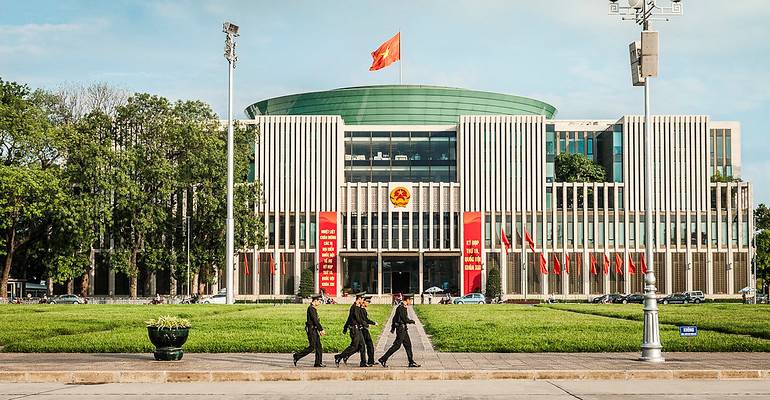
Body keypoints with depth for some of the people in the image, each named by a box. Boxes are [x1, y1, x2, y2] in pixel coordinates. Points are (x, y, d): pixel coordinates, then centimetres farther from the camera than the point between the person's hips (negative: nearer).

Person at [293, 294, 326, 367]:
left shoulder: (314, 308, 15)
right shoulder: (310, 308, -16)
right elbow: (315, 320, -21)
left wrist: (320, 330, 18)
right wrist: (321, 329, -18)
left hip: (314, 330, 10)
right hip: (311, 329, -10)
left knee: (319, 346, 6)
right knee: (312, 347, -7)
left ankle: (318, 363, 8)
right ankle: (297, 356, 3)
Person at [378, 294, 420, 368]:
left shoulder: (403, 307, 14)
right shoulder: (401, 307, -17)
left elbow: (395, 317, 21)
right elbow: (405, 319, -20)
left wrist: (393, 327, 24)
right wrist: (412, 321, -2)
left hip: (403, 329, 10)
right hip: (401, 328, -10)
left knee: (408, 345, 10)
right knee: (397, 345, -8)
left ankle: (411, 362, 14)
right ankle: (383, 359, -6)